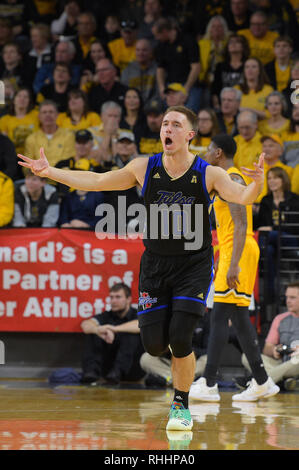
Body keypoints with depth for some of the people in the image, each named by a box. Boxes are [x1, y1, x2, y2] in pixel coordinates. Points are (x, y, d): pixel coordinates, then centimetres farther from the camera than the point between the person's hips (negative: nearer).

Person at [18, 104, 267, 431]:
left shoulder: (208, 174, -12)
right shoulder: (144, 169, -5)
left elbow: (243, 197, -23)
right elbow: (96, 182, 3)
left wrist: (256, 184, -46)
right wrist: (49, 172, 0)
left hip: (194, 265, -3)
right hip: (155, 264, 3)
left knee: (180, 338, -14)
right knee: (153, 344, -4)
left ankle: (181, 405, 9)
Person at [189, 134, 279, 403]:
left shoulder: (232, 180, -13)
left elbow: (241, 226, -21)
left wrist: (233, 265, -26)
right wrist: (221, 261, 26)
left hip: (238, 253, -10)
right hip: (233, 254, 10)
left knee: (219, 317, -11)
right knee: (240, 318, 10)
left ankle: (208, 385, -13)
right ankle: (262, 383, 13)